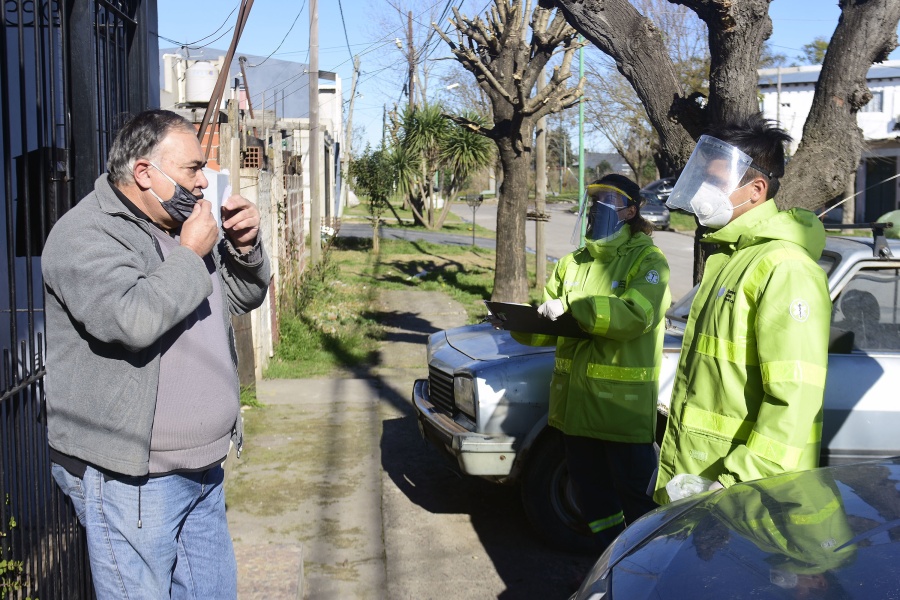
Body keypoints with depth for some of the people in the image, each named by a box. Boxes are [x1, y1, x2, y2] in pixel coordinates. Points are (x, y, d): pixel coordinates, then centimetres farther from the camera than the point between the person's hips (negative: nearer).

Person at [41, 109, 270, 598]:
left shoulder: (185, 226, 13)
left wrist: (244, 247, 1)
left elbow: (242, 298, 21)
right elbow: (132, 319, -32)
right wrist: (190, 254, -19)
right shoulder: (85, 235, -15)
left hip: (202, 467, 9)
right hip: (129, 481, -9)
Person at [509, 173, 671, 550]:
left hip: (624, 405, -7)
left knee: (636, 496, 3)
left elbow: (636, 315, -23)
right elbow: (547, 328, 13)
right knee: (589, 491, 17)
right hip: (577, 402, 7)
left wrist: (571, 306, -23)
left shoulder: (647, 261, -5)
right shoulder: (574, 264, 15)